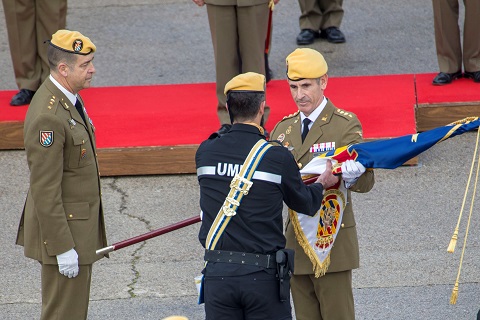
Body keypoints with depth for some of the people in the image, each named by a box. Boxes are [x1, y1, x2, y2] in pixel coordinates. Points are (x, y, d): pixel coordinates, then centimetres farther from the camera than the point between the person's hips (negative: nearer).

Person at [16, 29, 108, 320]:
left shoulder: (69, 98, 6)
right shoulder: (48, 116, -25)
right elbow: (44, 190, -24)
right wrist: (63, 248, -22)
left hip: (80, 222, 10)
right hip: (63, 229, -10)